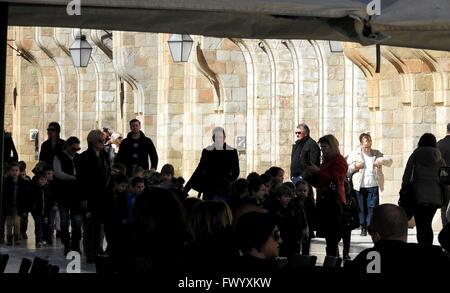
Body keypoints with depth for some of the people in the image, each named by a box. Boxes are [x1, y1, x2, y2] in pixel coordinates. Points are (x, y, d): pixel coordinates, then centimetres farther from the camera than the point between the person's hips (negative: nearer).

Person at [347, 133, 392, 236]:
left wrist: (380, 161, -8)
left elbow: (389, 161, 10)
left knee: (373, 207, -6)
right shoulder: (354, 154, 10)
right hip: (360, 187, -1)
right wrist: (355, 166, -9)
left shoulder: (377, 153, 14)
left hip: (373, 186, 1)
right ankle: (363, 228, 11)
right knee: (362, 208, 1)